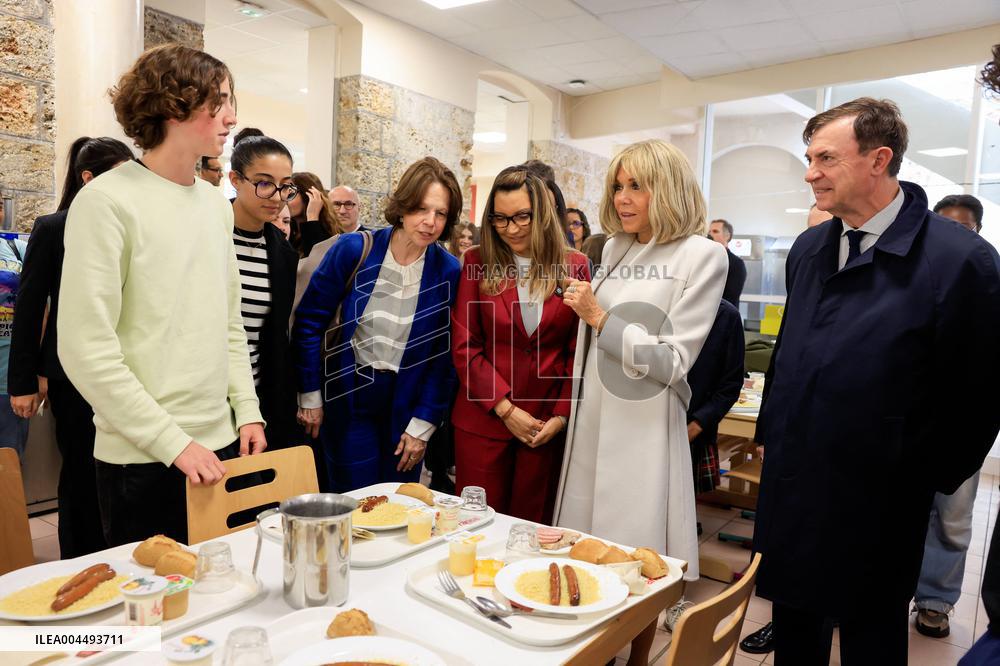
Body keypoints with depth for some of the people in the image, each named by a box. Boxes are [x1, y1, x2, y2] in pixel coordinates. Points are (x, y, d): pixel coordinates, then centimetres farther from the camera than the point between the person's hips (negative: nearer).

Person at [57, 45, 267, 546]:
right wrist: (174, 443, -16)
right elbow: (86, 350, -15)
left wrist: (247, 410, 6)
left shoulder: (217, 205, 9)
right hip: (143, 460, -6)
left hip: (221, 445, 6)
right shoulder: (109, 201, -11)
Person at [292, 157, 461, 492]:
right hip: (349, 397, -1)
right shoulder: (354, 249, -12)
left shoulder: (448, 271, -8)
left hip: (407, 403, 2)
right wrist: (310, 396, -2)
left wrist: (423, 424, -3)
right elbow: (310, 322, -4)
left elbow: (445, 354, -3)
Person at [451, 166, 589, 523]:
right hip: (483, 418, 0)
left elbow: (579, 350, 3)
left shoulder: (574, 266, 1)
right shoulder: (478, 262, -1)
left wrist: (561, 415, -5)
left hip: (548, 423, 1)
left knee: (533, 526, 11)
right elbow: (464, 346, -4)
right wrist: (506, 409, -10)